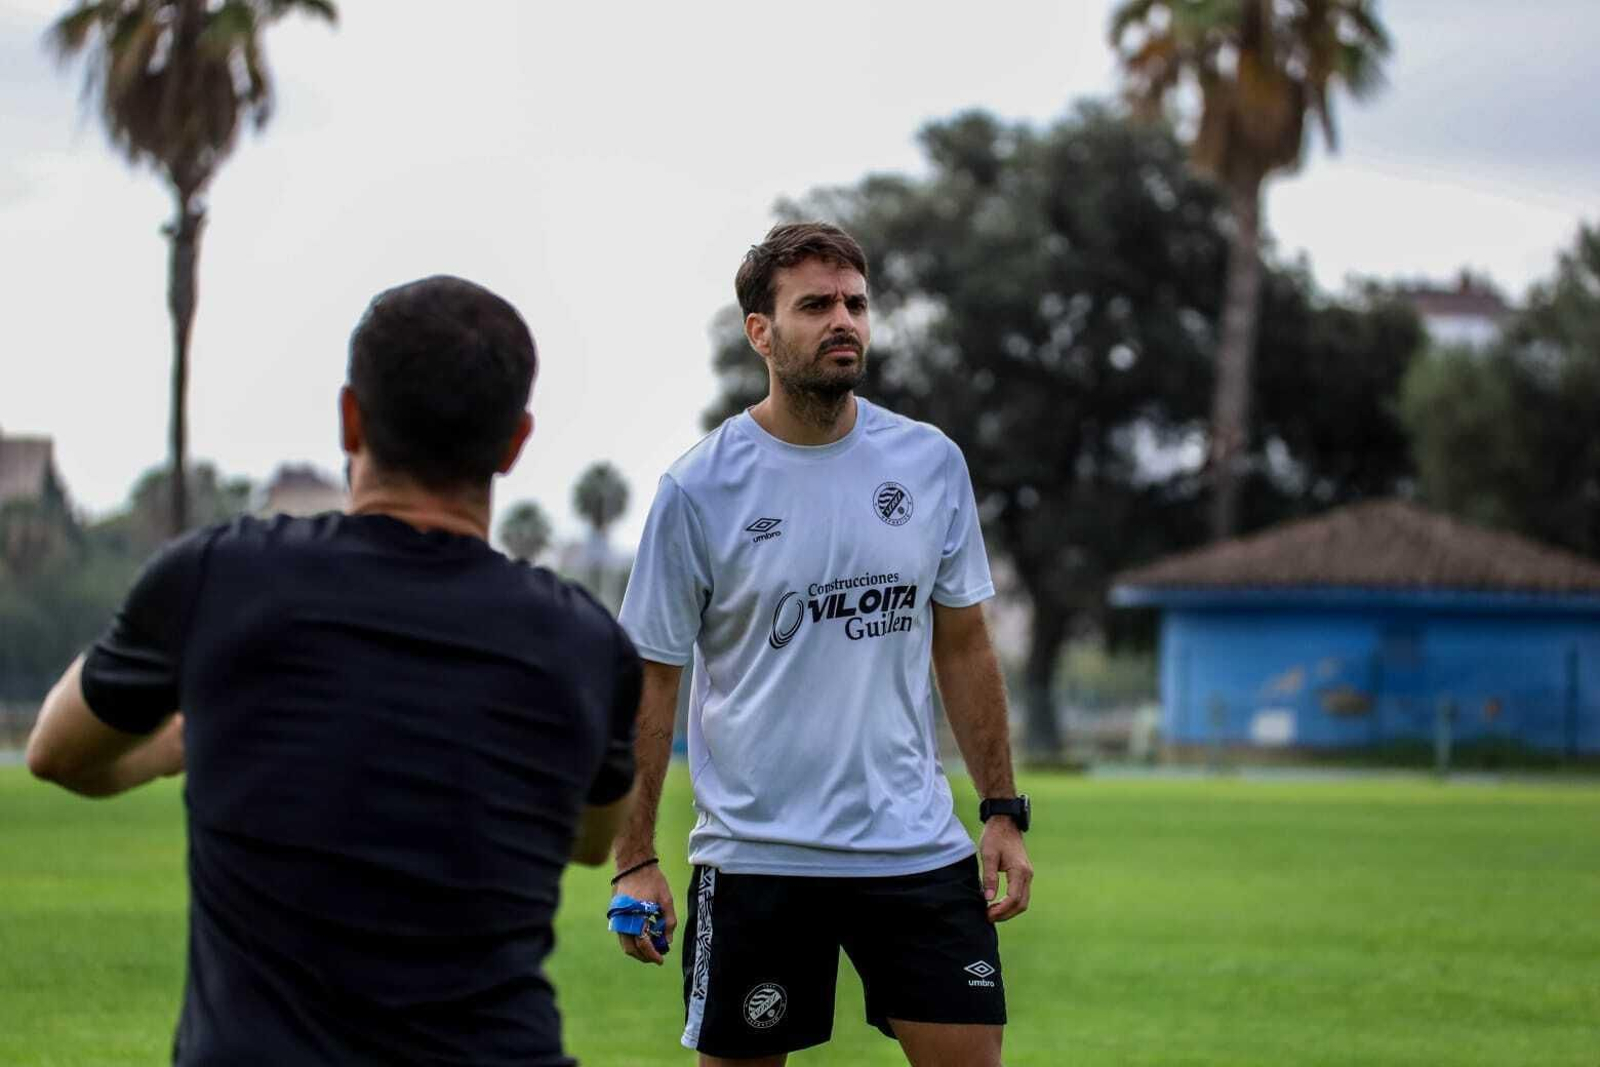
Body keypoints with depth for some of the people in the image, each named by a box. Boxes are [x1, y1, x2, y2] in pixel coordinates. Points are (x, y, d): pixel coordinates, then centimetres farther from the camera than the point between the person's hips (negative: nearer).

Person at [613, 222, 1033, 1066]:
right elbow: (649, 682, -1)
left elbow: (962, 647, 12)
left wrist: (1002, 810, 8)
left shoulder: (932, 463, 4)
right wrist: (635, 860, -5)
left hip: (916, 843, 3)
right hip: (754, 860, -2)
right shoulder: (698, 489, -6)